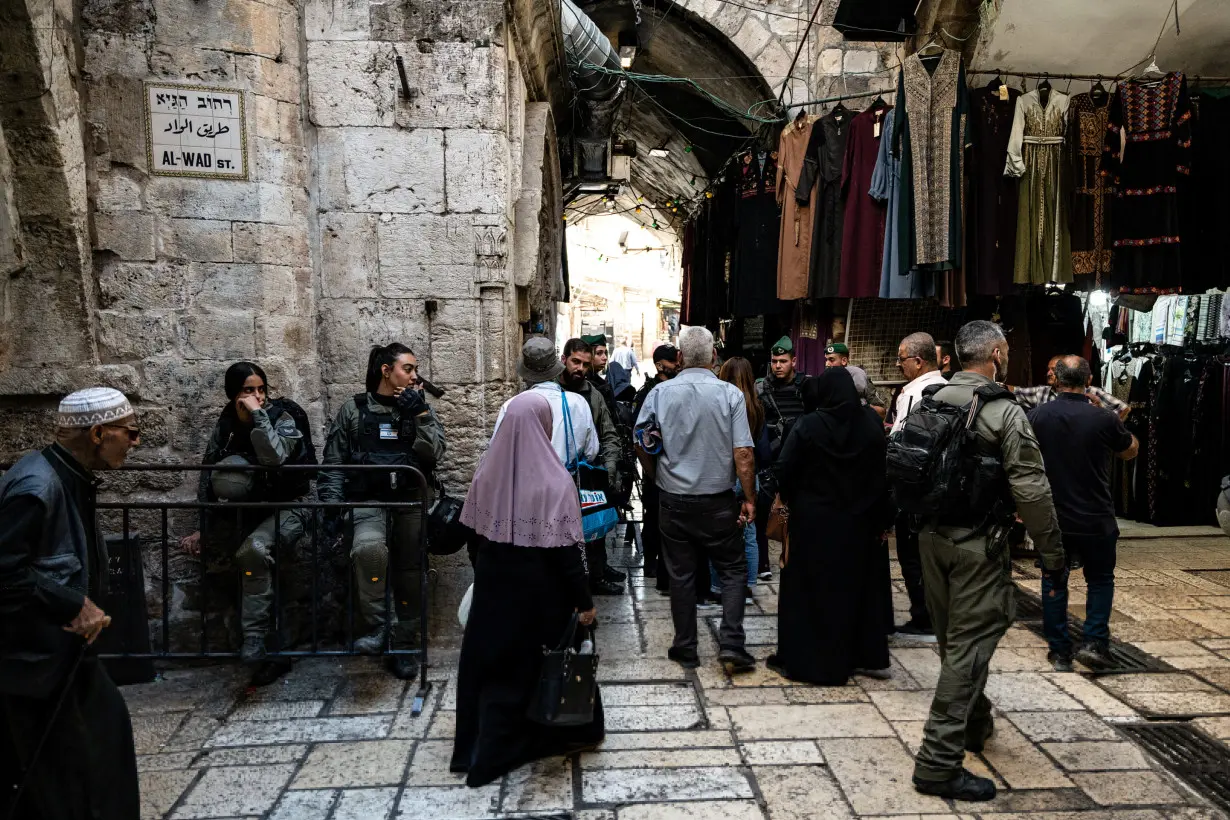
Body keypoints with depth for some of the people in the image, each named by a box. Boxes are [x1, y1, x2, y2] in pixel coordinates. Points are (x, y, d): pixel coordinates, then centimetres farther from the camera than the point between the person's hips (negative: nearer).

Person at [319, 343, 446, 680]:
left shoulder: (420, 409, 12)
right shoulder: (354, 409, 7)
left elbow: (435, 454, -3)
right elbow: (333, 463, 8)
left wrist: (419, 414, -11)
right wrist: (331, 506, -2)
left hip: (412, 502, 2)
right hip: (368, 501, -2)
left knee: (410, 573, 5)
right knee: (368, 548, -31)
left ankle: (403, 647, 21)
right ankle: (378, 625, -14)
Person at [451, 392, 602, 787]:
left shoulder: (488, 470, -6)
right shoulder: (553, 480, -21)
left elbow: (475, 530, 2)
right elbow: (565, 549, -20)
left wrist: (489, 570, 16)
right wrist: (585, 600, -11)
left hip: (494, 584, 5)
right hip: (540, 589, -4)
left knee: (493, 658, 17)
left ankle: (483, 746, 30)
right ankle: (567, 733, 34)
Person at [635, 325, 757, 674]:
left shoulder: (660, 393, -5)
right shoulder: (730, 394, -9)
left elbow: (643, 446, 2)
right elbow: (743, 454, -12)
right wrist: (750, 498, -3)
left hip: (674, 501, 2)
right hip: (718, 501, -1)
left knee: (681, 575, 12)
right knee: (732, 570, 13)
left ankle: (685, 649, 21)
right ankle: (731, 644, 5)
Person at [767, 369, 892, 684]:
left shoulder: (808, 425, -14)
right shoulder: (872, 422, -4)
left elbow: (783, 470, -16)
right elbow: (885, 470, -4)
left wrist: (790, 499, 3)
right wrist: (880, 518, 4)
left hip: (813, 520, -3)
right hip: (858, 521, 4)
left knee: (808, 588, 7)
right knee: (858, 585, 17)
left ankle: (800, 658, 15)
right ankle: (869, 657, 27)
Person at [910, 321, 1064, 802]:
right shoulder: (1004, 411, -14)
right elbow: (1031, 490, -16)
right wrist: (1051, 550, -6)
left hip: (932, 536, 7)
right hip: (977, 544, -7)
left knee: (953, 639, 20)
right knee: (970, 645, -1)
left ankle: (974, 724, 41)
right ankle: (939, 762, 0)